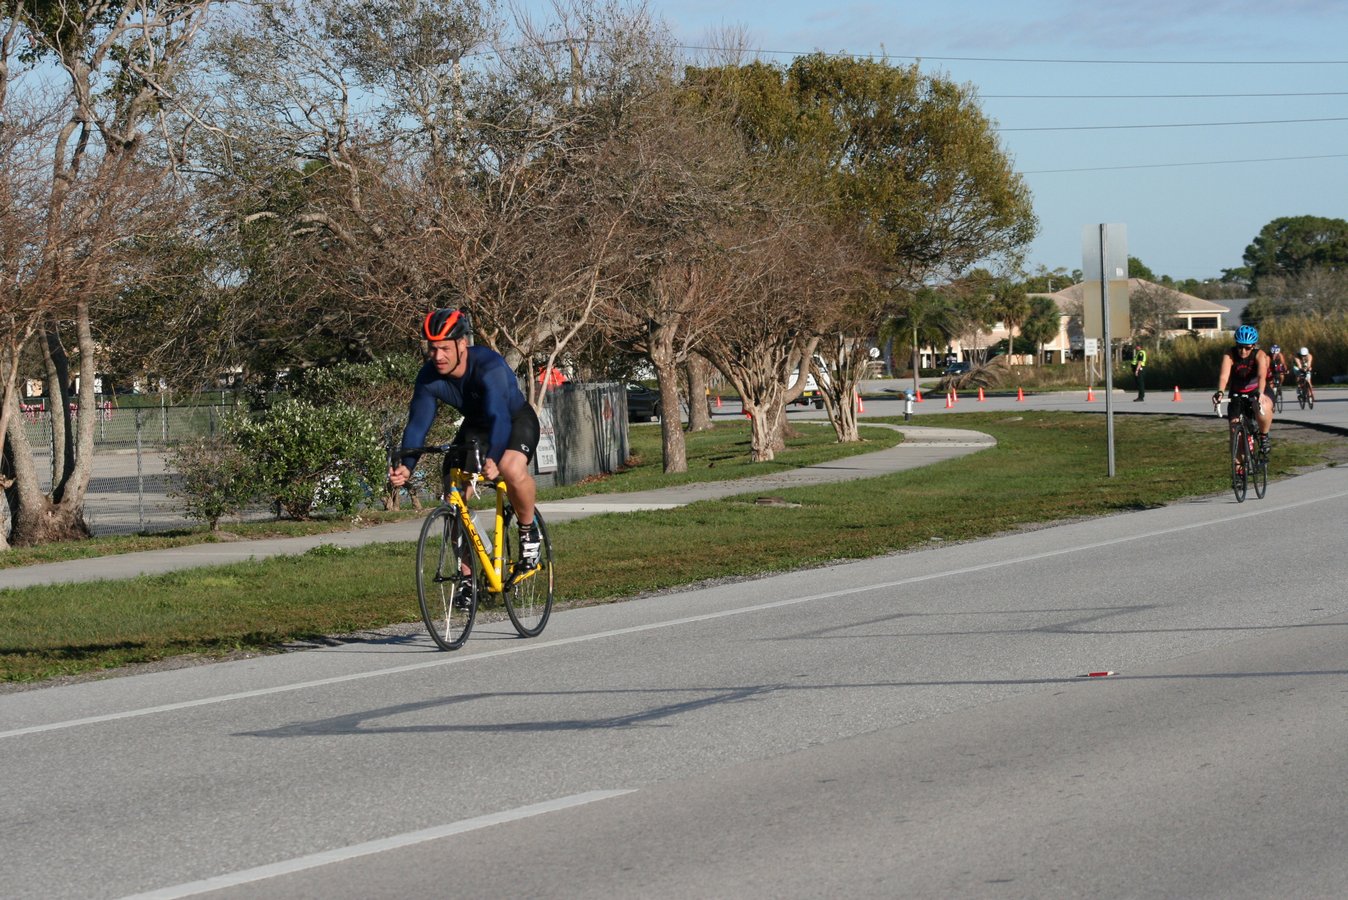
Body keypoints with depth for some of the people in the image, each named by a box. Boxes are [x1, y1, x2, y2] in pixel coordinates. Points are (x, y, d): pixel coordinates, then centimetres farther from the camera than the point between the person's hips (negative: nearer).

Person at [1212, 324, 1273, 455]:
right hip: (1237, 394, 2)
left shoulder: (1260, 355, -21)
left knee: (1263, 408, -37)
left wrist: (1260, 394, -57)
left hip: (1258, 391, -2)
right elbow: (1224, 376, -34)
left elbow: (1262, 376, -38)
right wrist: (1220, 392, -55)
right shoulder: (1229, 355, -19)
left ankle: (1264, 437, -11)